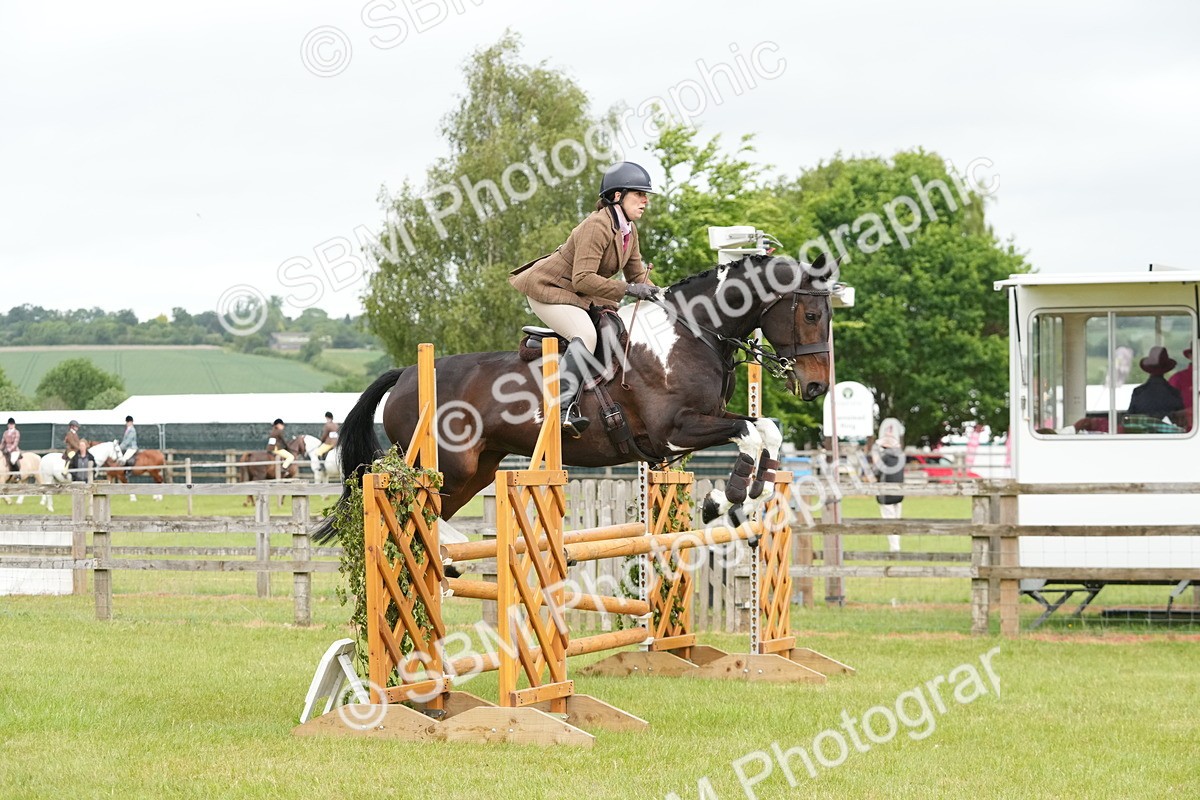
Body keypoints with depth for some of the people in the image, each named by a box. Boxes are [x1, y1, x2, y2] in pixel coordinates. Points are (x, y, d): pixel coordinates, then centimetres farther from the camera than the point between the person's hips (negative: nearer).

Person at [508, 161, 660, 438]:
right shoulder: (597, 226, -26)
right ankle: (563, 407, -40)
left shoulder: (629, 229, 3)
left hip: (580, 297, 10)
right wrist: (628, 290, -33)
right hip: (549, 289, -10)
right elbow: (583, 279, -32)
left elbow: (637, 275, 12)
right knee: (586, 334, -31)